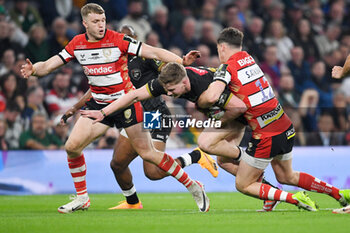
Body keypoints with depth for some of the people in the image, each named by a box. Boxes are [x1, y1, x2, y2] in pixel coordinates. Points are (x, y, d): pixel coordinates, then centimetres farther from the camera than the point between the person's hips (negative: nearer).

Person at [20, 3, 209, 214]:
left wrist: (182, 61, -29)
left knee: (147, 153, -6)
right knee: (72, 146, -7)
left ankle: (193, 187, 8)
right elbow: (48, 65, 4)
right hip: (98, 104, 5)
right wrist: (33, 69, -19)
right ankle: (82, 198, 10)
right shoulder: (77, 44, 0)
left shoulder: (118, 40, -14)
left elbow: (154, 52, -16)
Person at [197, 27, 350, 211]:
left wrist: (197, 104, -5)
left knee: (243, 185, 7)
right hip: (285, 128, 8)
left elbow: (211, 97, -26)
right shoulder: (247, 57, 12)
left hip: (266, 137, -8)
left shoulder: (227, 67, -11)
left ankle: (294, 198, -5)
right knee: (286, 176, 28)